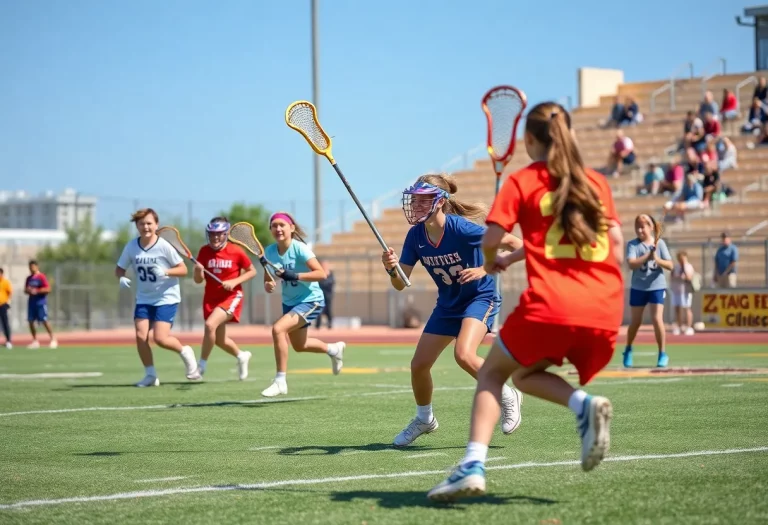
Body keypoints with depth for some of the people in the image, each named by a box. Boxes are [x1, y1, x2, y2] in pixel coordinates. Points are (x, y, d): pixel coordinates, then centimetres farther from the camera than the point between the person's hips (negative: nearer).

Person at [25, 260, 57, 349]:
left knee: (44, 321, -10)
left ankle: (53, 339, -4)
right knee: (31, 321, 3)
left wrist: (36, 291, -18)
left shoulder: (41, 277, -7)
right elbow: (26, 290, 21)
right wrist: (28, 291, -3)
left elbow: (48, 289, -14)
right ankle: (35, 341, 13)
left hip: (41, 302, -7)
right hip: (31, 302, 7)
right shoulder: (29, 278, 14)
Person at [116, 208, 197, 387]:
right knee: (141, 335, -10)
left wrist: (165, 272, -27)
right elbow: (120, 268, 8)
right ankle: (151, 375, 6)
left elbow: (183, 269, -9)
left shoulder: (164, 246, -12)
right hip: (144, 299, 4)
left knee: (160, 338, -16)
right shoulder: (131, 247, -2)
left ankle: (184, 351, 16)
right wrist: (121, 278, -15)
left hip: (167, 298, -4)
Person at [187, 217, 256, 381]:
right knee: (219, 340, 12)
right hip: (211, 298, 5)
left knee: (210, 325, -27)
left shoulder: (236, 251, -11)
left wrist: (235, 282, -15)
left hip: (231, 297, -5)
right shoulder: (204, 251, -4)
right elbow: (198, 280, -2)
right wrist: (198, 271, -24)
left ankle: (201, 366, -14)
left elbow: (252, 271, 0)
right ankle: (241, 356, 43)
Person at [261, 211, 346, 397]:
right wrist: (268, 285, -21)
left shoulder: (299, 248, -21)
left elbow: (321, 273, -28)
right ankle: (334, 349, 53)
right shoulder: (269, 252, -6)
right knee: (299, 346, 22)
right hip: (290, 302, 8)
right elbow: (267, 279, 3)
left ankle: (280, 381, -17)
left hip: (310, 300, -8)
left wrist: (295, 276, -40)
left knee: (278, 329, -27)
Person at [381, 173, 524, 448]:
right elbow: (400, 284, -9)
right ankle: (424, 419, 32)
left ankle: (507, 397, -4)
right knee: (419, 364, 4)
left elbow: (513, 243, -22)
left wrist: (485, 269, -31)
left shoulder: (461, 228, -26)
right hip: (448, 305, 6)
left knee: (464, 355, -29)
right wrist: (392, 269, -30)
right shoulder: (415, 235, -10)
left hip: (480, 298, -6)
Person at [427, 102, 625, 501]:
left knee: (492, 373, 16)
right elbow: (616, 246, 19)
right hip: (605, 311, 4)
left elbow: (490, 239, -1)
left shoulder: (522, 181, 7)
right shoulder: (596, 182, 18)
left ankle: (473, 465, -6)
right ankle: (584, 404, -6)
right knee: (525, 375, 26)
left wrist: (490, 262, 22)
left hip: (550, 306, -4)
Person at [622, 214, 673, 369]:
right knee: (636, 321, 9)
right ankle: (628, 350, 31)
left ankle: (662, 353, 2)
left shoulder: (660, 243, -1)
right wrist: (648, 256, -30)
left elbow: (670, 265, -4)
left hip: (657, 287, 0)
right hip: (638, 288, 0)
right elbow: (631, 264, -20)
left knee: (657, 319, -10)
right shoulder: (633, 244, -6)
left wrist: (657, 259, -22)